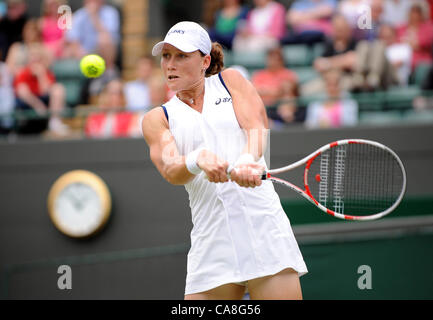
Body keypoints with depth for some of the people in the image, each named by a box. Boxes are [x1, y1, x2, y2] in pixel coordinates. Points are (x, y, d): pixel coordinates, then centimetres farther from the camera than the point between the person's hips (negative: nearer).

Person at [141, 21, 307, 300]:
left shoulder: (231, 81, 13)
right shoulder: (158, 119, 13)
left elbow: (257, 128, -4)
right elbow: (170, 170, -5)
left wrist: (247, 159, -27)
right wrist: (198, 160, -29)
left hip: (263, 226, -1)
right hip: (211, 239, 1)